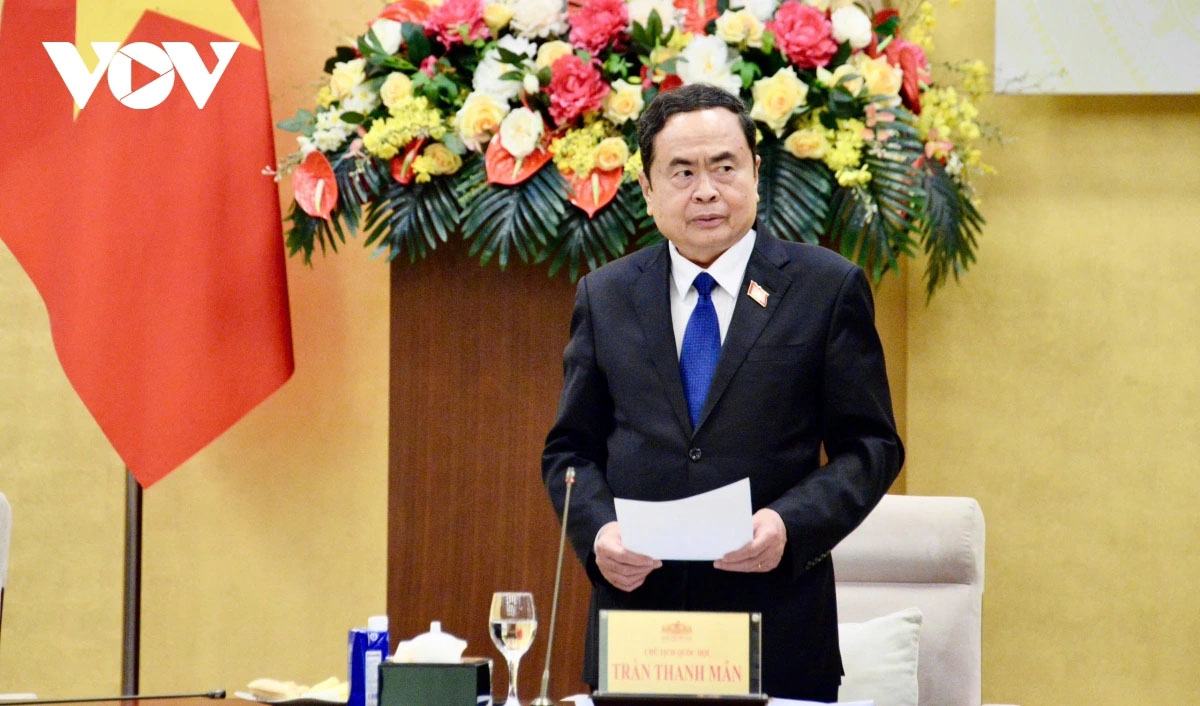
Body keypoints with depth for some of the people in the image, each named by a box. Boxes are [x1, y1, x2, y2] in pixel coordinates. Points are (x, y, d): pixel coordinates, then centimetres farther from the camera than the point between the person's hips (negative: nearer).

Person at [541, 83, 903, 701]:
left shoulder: (829, 288, 3)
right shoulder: (604, 297, 11)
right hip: (635, 609, 2)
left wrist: (791, 525, -15)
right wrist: (597, 530, -7)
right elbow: (570, 449, 13)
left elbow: (871, 446, 1)